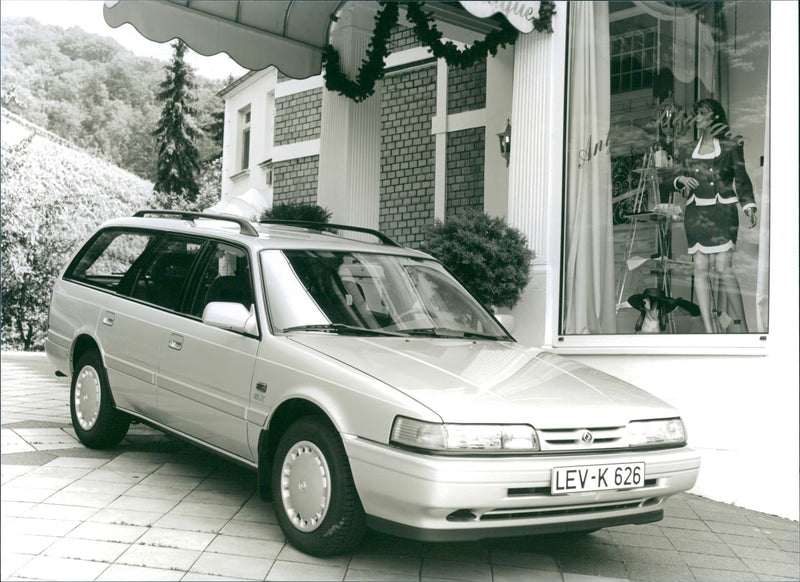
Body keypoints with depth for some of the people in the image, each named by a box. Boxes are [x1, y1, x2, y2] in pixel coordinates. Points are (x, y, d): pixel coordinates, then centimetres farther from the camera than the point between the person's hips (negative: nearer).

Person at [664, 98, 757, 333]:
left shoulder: (730, 147, 7)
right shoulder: (687, 151, 15)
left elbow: (742, 180, 2)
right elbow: (668, 180, 13)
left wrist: (749, 206, -11)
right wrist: (681, 179, -9)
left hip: (723, 211, -3)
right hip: (696, 214, 3)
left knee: (723, 267, -13)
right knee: (700, 268, -4)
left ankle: (742, 325, -4)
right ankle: (709, 331, -4)